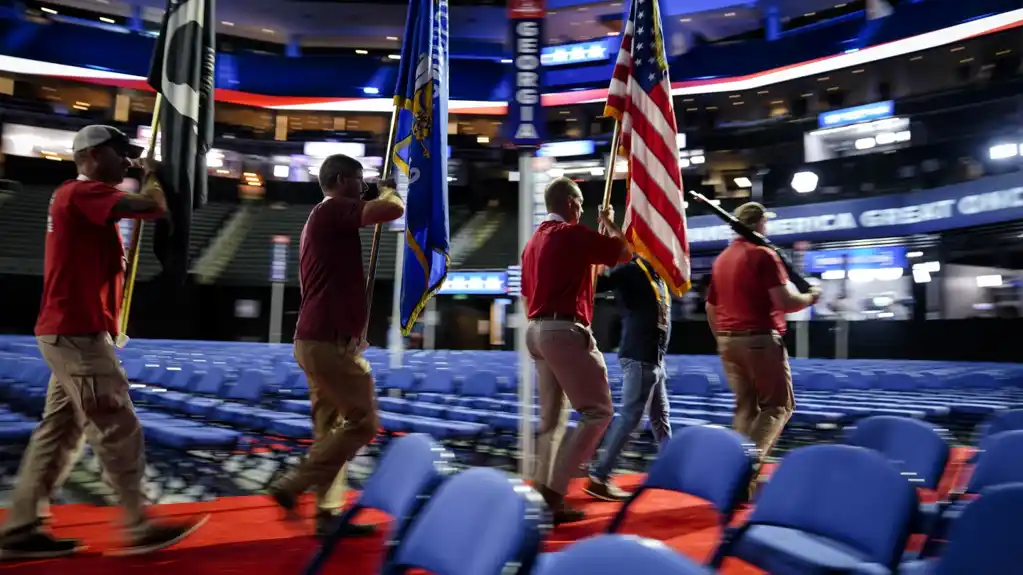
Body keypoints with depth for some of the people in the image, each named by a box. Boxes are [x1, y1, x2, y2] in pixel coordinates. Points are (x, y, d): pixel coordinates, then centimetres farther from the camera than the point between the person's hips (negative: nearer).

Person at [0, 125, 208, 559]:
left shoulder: (85, 198, 19)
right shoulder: (83, 192, -13)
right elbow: (151, 208, -24)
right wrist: (152, 181, -6)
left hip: (72, 332, 10)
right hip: (76, 333, -10)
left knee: (60, 432, 13)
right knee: (118, 430, -5)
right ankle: (138, 529, 3)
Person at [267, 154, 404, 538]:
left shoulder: (325, 220, 21)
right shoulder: (333, 210, -10)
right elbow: (394, 210, -23)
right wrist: (387, 192, 1)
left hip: (320, 339, 10)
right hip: (329, 341, -10)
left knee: (330, 426, 11)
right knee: (363, 422, -5)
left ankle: (325, 512, 16)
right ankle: (292, 486, -2)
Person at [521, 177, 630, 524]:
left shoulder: (533, 242, 19)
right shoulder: (574, 234, -7)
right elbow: (626, 251, -1)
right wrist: (610, 222, 16)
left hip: (536, 331, 9)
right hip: (566, 331, -9)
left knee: (552, 419, 13)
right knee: (598, 411, -4)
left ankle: (545, 489, 14)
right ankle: (554, 488, -11)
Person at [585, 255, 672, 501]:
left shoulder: (656, 273, 16)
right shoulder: (631, 268, -12)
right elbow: (598, 283, -23)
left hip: (653, 358, 10)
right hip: (640, 357, -10)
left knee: (661, 416, 17)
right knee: (630, 416, -9)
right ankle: (599, 478, -6)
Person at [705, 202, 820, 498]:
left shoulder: (721, 259, 13)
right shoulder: (764, 254, -10)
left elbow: (711, 307, 17)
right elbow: (785, 302, -16)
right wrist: (810, 297, 2)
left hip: (728, 341, 7)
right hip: (761, 340, -7)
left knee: (745, 407, 11)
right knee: (779, 405, 3)